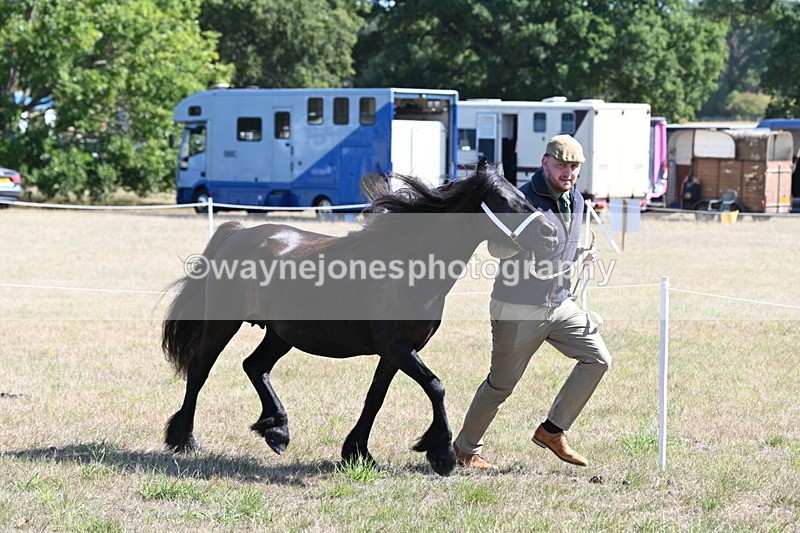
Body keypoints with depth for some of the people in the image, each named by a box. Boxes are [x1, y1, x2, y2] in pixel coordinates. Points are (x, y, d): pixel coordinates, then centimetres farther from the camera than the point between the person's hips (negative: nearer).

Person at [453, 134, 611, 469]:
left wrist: (582, 254, 4)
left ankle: (552, 431, 5)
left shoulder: (576, 202, 9)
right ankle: (466, 448, 21)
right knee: (502, 384, 2)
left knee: (598, 358, -5)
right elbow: (496, 248, -18)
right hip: (518, 310, -7)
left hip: (560, 304, 7)